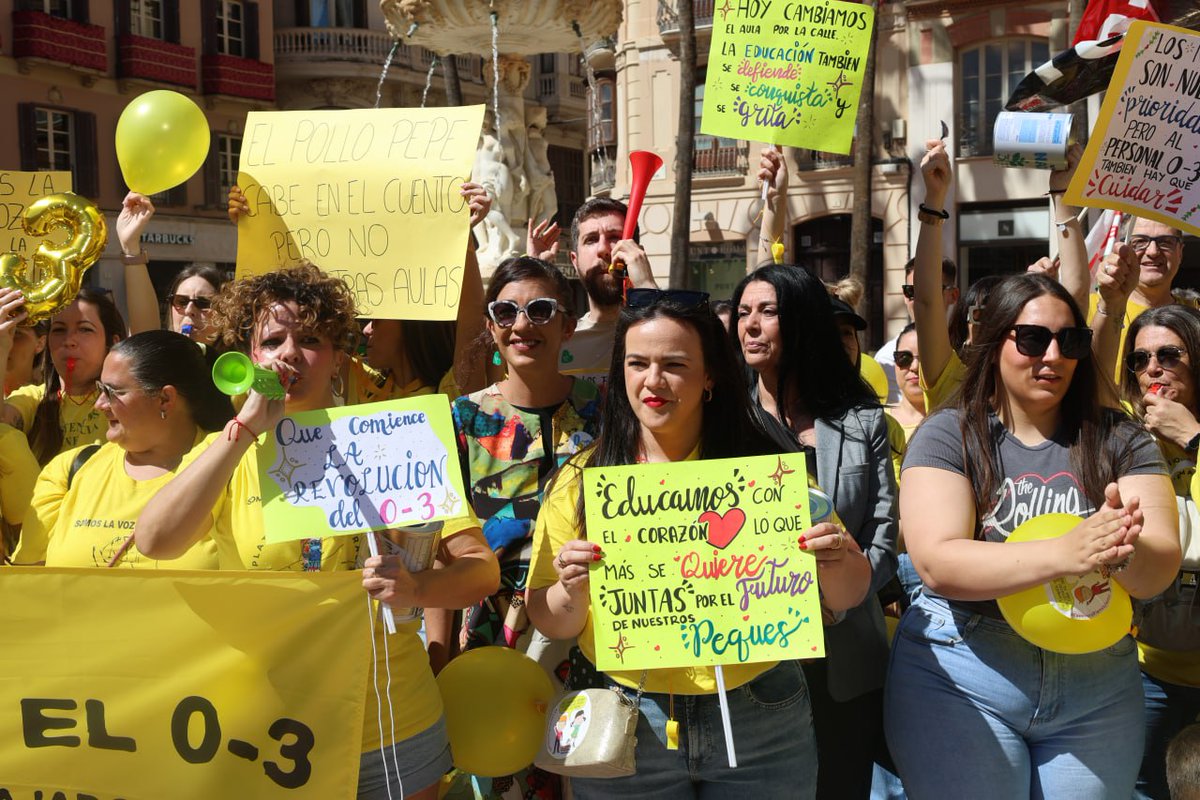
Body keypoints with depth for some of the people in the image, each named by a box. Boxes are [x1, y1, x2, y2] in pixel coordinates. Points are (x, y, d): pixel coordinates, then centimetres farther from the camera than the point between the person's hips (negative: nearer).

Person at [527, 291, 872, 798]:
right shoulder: (581, 480, -3)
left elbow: (846, 597, 1)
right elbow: (550, 623, 2)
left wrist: (838, 565, -20)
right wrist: (572, 593, -20)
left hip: (760, 726, 0)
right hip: (623, 723, 0)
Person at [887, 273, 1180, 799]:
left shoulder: (1119, 440, 3)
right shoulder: (949, 435, -5)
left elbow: (1161, 568, -8)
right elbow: (936, 562, -19)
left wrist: (1123, 553, -32)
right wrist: (1065, 554, -32)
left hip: (1098, 686, 3)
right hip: (960, 679, -2)